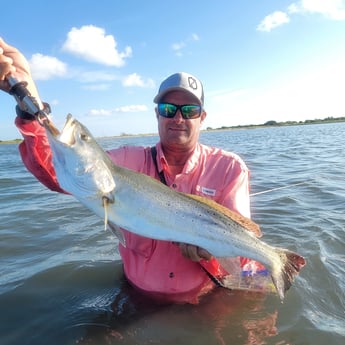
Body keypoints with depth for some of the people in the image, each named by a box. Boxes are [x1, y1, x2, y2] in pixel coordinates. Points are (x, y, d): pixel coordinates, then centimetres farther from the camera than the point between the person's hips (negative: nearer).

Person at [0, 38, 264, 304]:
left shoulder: (230, 169, -8)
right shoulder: (130, 161, -5)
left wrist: (209, 248, -31)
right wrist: (28, 96, -32)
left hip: (208, 303, -1)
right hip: (138, 299, 2)